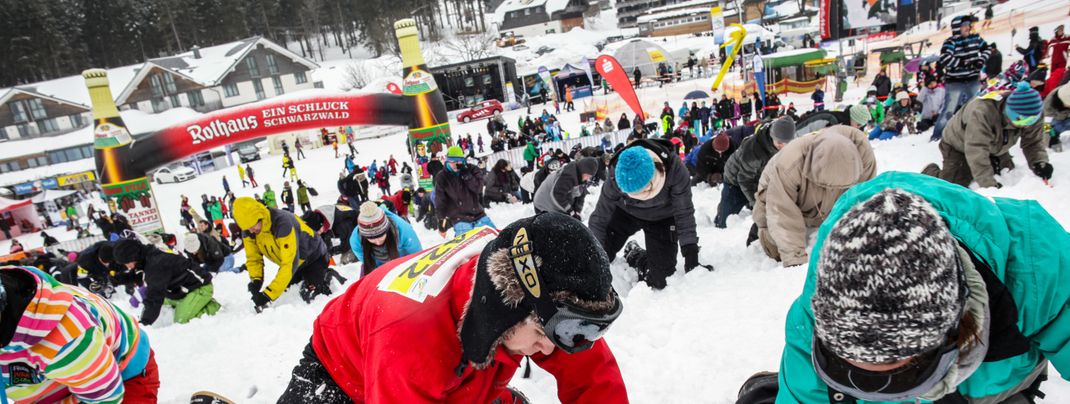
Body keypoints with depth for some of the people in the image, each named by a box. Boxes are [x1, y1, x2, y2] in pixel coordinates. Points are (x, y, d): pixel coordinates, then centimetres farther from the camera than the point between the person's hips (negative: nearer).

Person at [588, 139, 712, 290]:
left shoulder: (675, 169, -37)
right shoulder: (615, 180, -33)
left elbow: (684, 214, -26)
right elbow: (599, 220, -22)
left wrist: (691, 255, -28)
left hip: (662, 219, 0)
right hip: (626, 213, 1)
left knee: (659, 281, -7)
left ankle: (635, 257, 26)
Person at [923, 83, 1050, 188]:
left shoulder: (1033, 113, -22)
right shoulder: (981, 112, -45)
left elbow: (1034, 141, -10)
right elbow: (976, 152, -45)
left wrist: (1039, 162, -31)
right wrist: (989, 184, -47)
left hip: (994, 148, 7)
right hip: (959, 146, -6)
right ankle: (930, 171, 16)